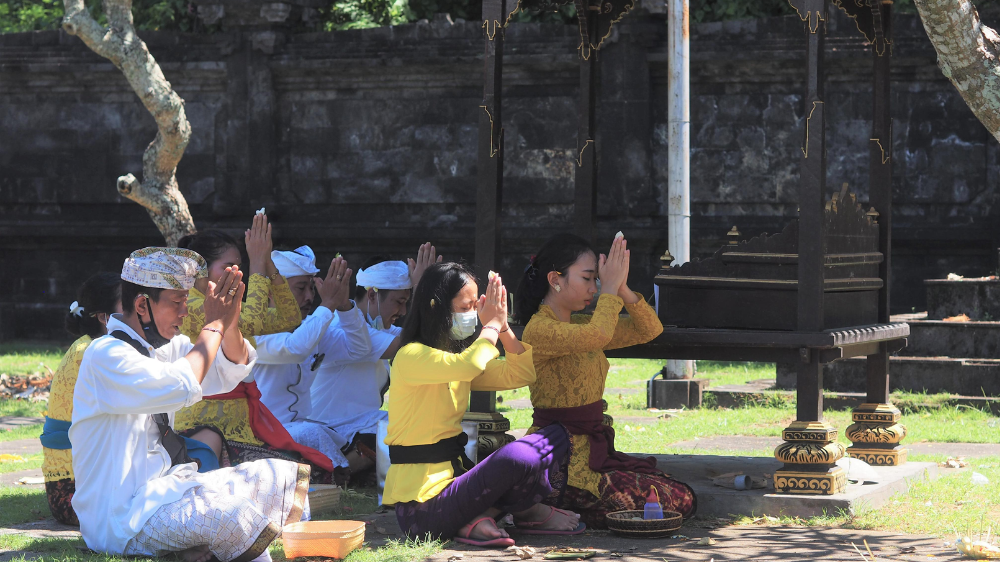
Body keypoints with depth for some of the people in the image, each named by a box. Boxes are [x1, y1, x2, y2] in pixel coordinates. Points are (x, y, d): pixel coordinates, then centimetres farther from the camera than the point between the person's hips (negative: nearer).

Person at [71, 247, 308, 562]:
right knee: (228, 509, -33)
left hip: (163, 487, 10)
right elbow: (182, 387, -31)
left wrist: (230, 320, -3)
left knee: (278, 477, 1)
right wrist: (215, 324, -18)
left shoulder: (165, 345, 11)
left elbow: (231, 372, 17)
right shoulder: (106, 355, -17)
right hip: (120, 518, -10)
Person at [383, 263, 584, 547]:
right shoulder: (412, 356, -14)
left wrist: (503, 326, 0)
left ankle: (481, 516, -5)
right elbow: (468, 366, -33)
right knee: (518, 457, -33)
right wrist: (492, 325, -15)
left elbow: (521, 375, 14)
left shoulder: (458, 356, 16)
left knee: (556, 436, 8)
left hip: (453, 477, 10)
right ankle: (528, 510, 2)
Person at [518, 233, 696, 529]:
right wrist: (610, 288, -18)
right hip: (558, 458, -10)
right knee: (677, 501, -14)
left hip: (593, 447, 10)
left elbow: (649, 329, 13)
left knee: (684, 498, 4)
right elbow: (598, 336, -32)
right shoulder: (539, 329, -14)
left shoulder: (581, 324, 16)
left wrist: (622, 289, -3)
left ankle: (567, 511, 2)